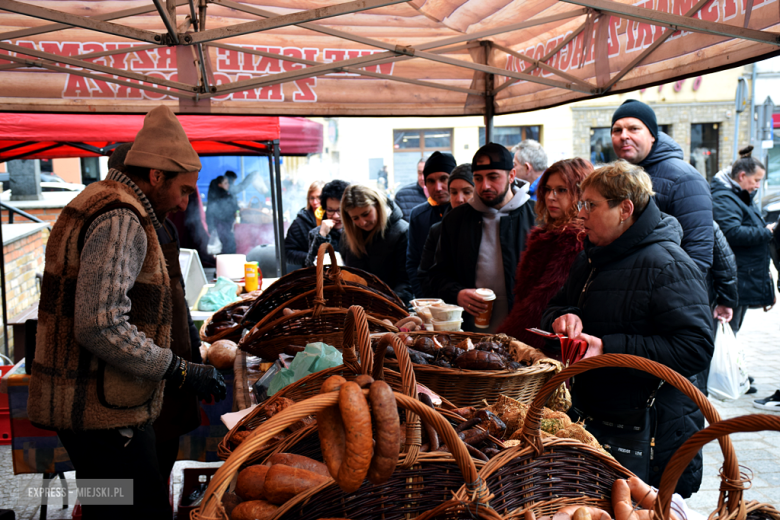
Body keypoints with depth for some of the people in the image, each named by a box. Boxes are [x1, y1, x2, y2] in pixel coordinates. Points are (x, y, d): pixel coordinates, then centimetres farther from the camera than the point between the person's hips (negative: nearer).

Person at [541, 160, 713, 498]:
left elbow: (695, 350, -24)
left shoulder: (668, 267, -16)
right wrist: (564, 318, -5)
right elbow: (554, 307, 22)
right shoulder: (590, 260, 13)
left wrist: (608, 349, -27)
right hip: (587, 419, 8)